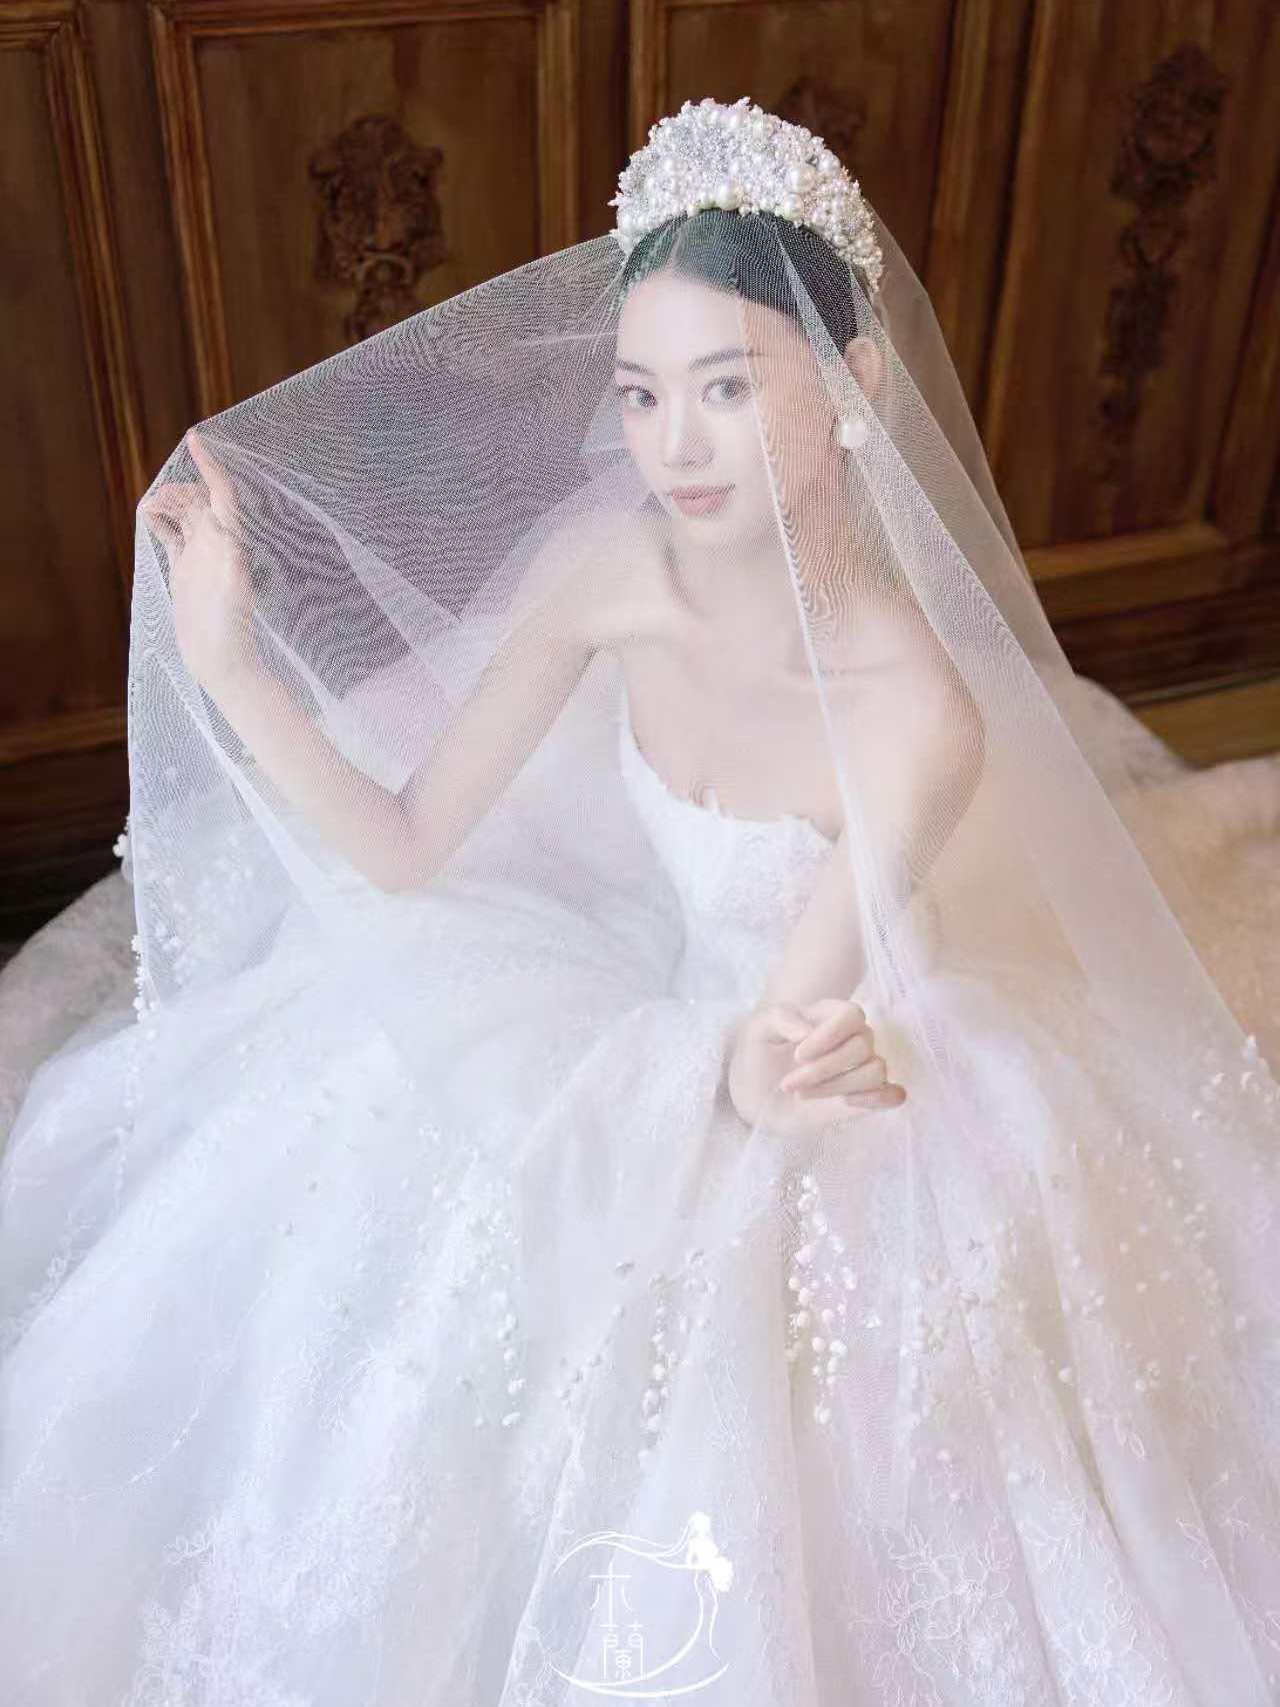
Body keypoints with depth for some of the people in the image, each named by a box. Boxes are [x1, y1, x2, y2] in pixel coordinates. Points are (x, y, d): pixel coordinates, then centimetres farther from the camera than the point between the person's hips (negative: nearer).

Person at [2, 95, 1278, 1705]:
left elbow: (780, 1039, -24)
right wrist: (228, 663, -22)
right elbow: (405, 849, -12)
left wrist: (771, 1069, -47)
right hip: (667, 1003, 5)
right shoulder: (610, 567, -17)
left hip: (846, 1072, -4)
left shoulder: (921, 714, -31)